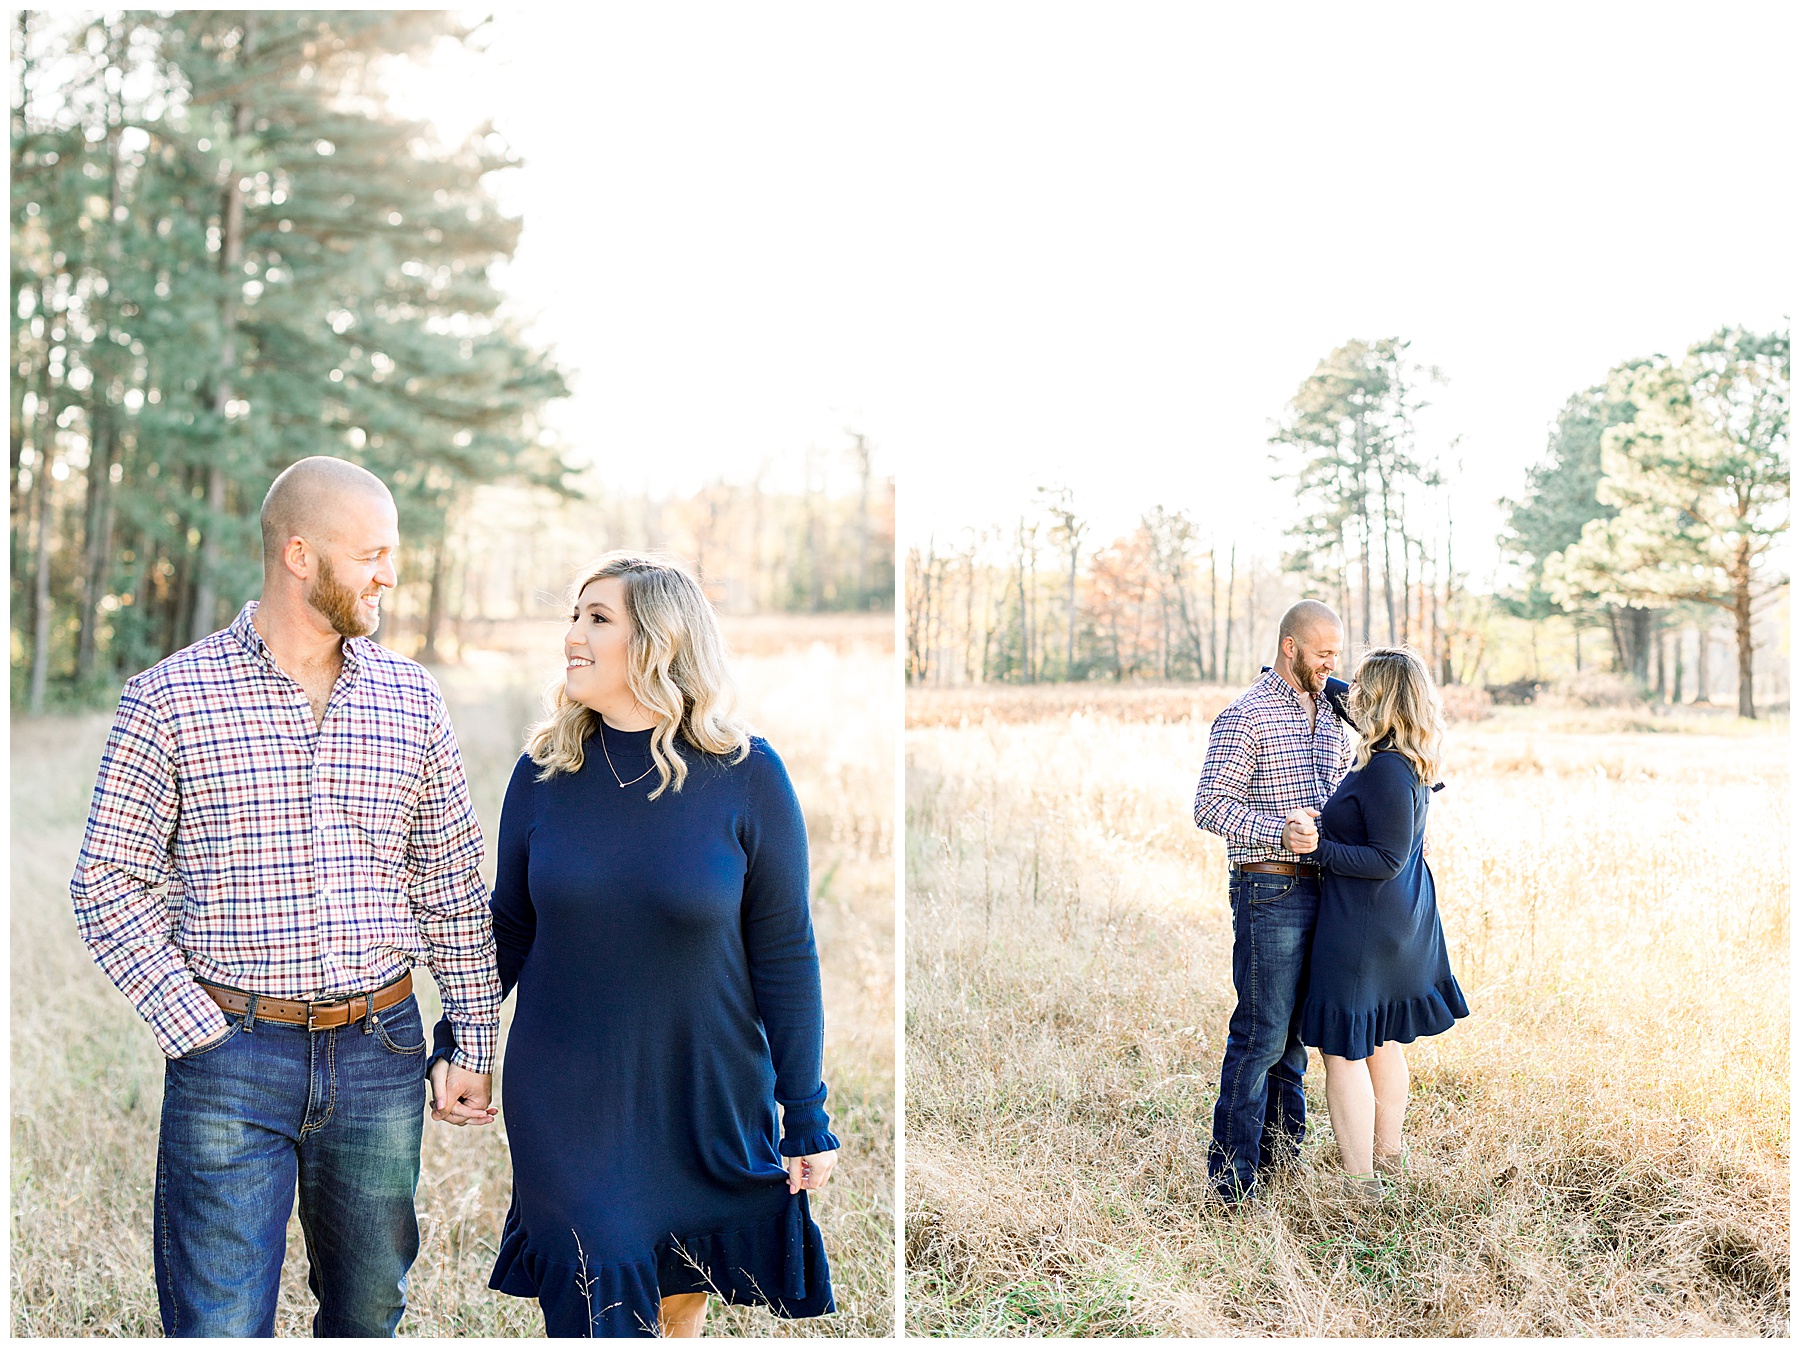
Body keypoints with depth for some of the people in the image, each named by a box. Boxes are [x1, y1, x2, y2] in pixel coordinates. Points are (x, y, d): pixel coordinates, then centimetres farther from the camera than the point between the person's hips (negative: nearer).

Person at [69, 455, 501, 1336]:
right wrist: (197, 1031, -9)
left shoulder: (412, 701, 6)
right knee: (219, 1327, -1)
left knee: (370, 1316, 13)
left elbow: (453, 884, 10)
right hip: (230, 1060, -3)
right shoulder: (167, 700, -3)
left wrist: (474, 1041, 8)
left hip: (381, 1051, 3)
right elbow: (109, 885, -3)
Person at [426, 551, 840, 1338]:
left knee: (681, 1301, 15)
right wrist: (451, 1045, 4)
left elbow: (784, 956, -7)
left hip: (706, 1108, -1)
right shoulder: (544, 772, -4)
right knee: (597, 1308, 4)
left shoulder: (745, 777, -11)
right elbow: (507, 926, 8)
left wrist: (807, 1117, -5)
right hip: (561, 1109, 1)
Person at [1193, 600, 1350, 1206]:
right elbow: (1210, 803, -16)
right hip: (1269, 890, -8)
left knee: (1294, 1028, 15)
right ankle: (1233, 1175, 1)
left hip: (1319, 888, 8)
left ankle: (1282, 1148, 25)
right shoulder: (1246, 716, -11)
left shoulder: (1329, 713, 14)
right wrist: (1278, 833, -28)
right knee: (1261, 1034, -6)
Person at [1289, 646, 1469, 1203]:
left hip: (1361, 927, -10)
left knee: (1343, 1049, -1)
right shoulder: (1408, 762, 5)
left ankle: (1360, 1181, 4)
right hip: (1402, 922, 10)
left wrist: (1319, 848, -29)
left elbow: (1386, 860, -23)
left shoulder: (1384, 771, -23)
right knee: (1381, 1041, 22)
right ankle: (1387, 1153, 36)